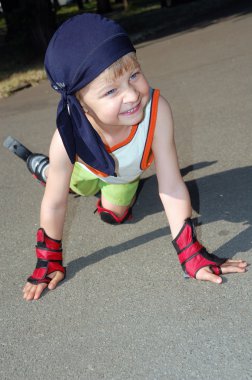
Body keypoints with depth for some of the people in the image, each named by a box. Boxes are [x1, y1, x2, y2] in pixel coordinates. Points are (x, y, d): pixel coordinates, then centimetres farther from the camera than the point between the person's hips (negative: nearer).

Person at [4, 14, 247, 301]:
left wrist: (192, 254, -42)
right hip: (87, 166, 0)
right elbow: (54, 205, -29)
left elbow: (171, 187, -42)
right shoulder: (68, 138, -45)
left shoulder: (156, 109, -48)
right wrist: (49, 262, -19)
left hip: (128, 169, 1)